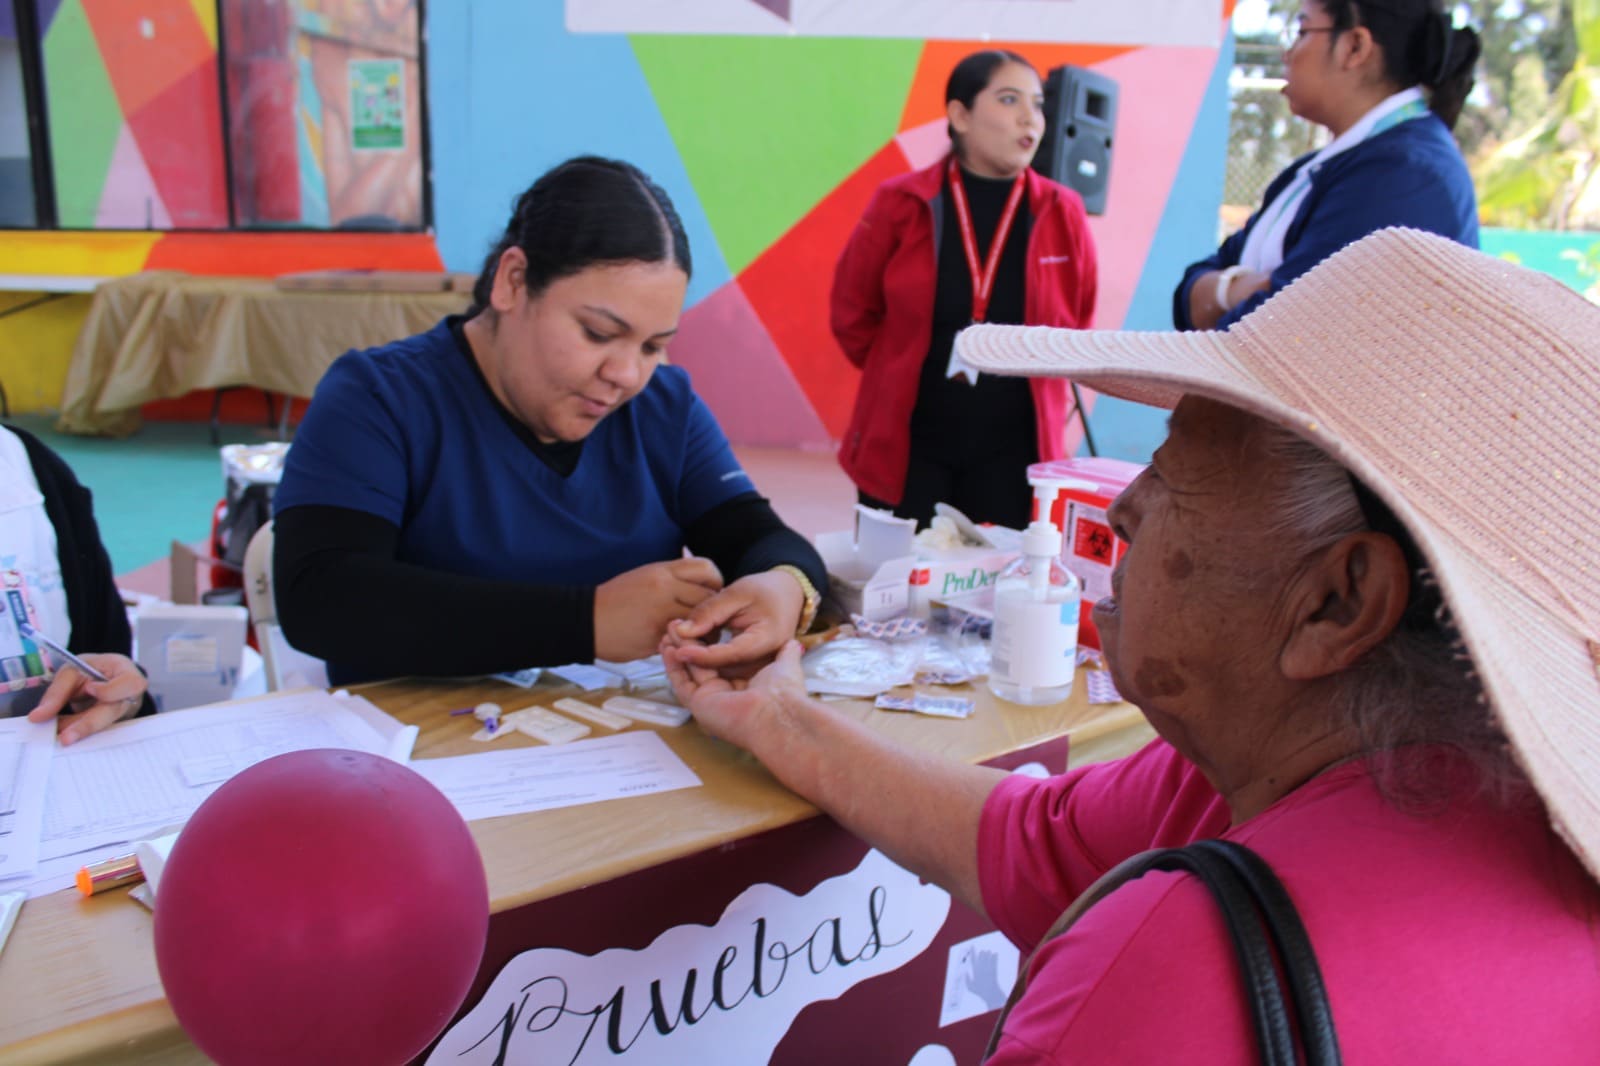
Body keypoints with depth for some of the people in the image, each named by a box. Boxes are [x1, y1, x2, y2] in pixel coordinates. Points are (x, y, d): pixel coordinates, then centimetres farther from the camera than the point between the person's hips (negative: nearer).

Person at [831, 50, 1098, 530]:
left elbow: (1074, 326, 13)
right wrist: (899, 376, 10)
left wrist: (1030, 381, 10)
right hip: (906, 443, -1)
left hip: (1012, 450, 1)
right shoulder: (899, 204, -6)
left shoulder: (1062, 213, -1)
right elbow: (853, 312, 6)